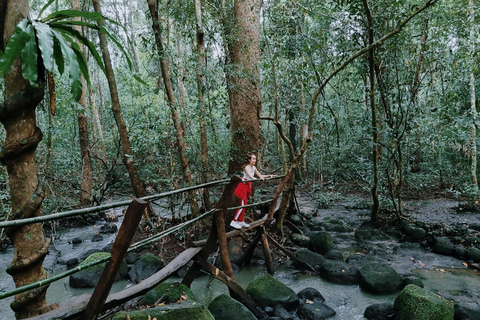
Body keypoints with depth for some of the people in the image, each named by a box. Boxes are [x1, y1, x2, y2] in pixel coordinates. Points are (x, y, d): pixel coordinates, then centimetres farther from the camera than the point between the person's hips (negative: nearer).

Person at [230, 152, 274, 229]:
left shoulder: (254, 168, 7)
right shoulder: (246, 167, -18)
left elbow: (260, 175, 18)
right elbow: (251, 177, -34)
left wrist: (269, 175, 9)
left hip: (248, 186, 8)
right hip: (243, 186, -8)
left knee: (245, 205, 11)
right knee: (242, 205, -8)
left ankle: (241, 221, 20)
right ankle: (234, 222, -2)